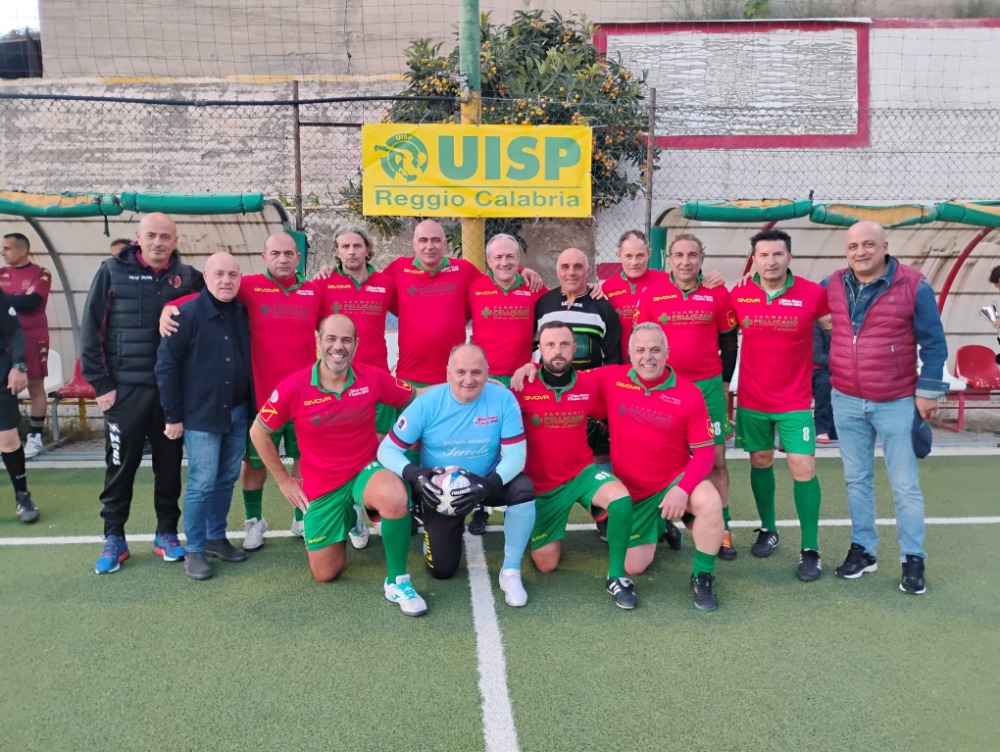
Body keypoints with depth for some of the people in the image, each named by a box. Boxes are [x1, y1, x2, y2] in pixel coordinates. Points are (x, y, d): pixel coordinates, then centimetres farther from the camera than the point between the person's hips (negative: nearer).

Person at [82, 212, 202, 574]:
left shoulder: (187, 277, 4)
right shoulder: (113, 272, -2)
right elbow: (91, 331, -2)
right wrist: (100, 384, -6)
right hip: (125, 388, -2)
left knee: (170, 465, 10)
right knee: (121, 466, 6)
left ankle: (166, 533, 24)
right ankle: (114, 539, 21)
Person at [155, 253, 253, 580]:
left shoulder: (243, 313, 5)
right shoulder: (188, 314, -12)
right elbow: (165, 365, -11)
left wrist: (252, 404, 9)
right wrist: (173, 416, -10)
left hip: (238, 413, 6)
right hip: (201, 416, -6)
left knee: (227, 479, 13)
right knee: (202, 484, -2)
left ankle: (216, 538, 28)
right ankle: (194, 550, 12)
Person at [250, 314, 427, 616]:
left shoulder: (373, 378, -13)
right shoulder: (294, 387, -15)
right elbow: (258, 432, -1)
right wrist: (284, 480, 1)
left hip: (365, 470, -1)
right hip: (321, 485, 1)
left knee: (396, 499, -38)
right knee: (325, 574, 8)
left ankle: (397, 582, -14)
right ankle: (346, 518, 40)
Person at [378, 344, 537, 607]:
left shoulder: (503, 399, -19)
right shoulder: (427, 402, -19)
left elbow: (515, 454, -17)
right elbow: (387, 449, -16)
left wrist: (490, 484, -36)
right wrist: (415, 475, -36)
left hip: (486, 482, 1)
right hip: (440, 489, 0)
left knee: (524, 489, -31)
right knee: (441, 570, -1)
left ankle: (511, 571, -12)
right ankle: (434, 529, 35)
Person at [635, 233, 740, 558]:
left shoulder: (718, 294, 0)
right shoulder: (651, 294, -2)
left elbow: (729, 342, 9)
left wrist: (724, 382, 8)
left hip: (708, 385, 0)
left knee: (716, 459, 4)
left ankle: (723, 529, 16)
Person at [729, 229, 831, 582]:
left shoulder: (813, 294, -11)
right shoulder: (738, 295, -5)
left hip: (795, 400, -2)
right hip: (751, 399, 2)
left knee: (803, 468, -5)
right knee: (760, 462, 14)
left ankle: (810, 549, 9)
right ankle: (768, 530, 33)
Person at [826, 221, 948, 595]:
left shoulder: (913, 285, -9)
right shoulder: (833, 286, 0)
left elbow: (933, 342, -5)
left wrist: (928, 390, -7)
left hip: (896, 403, -3)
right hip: (846, 401, 3)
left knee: (905, 485, 4)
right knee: (857, 480, 13)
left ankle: (913, 559, 18)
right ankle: (863, 548, 26)